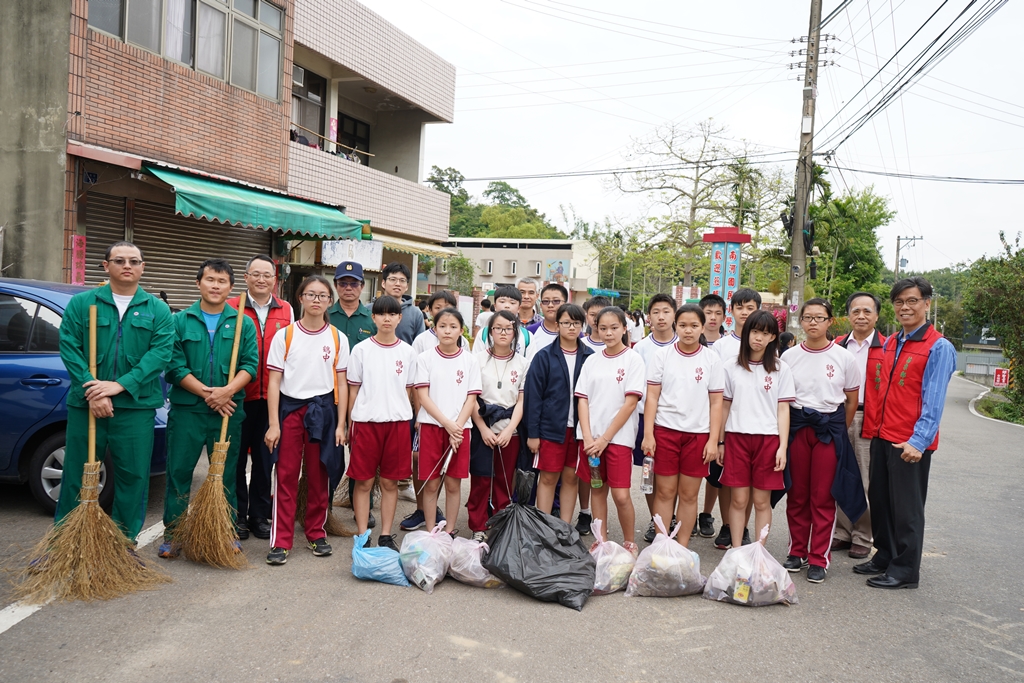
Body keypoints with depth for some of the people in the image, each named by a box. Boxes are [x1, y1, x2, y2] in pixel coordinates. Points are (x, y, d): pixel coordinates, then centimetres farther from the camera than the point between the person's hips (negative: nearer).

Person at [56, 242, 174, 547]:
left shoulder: (157, 310, 6)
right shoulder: (81, 303, 6)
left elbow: (161, 352, -6)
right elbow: (69, 348, -2)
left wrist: (119, 385, -16)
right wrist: (92, 391, -14)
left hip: (136, 406, 0)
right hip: (85, 405, 0)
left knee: (133, 475, 5)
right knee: (76, 475, 8)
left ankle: (125, 540, 19)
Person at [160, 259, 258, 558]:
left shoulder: (244, 323, 6)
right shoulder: (180, 320, 4)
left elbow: (250, 364, -1)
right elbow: (174, 366, -4)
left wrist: (227, 390, -17)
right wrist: (206, 393, -12)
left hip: (229, 411, 1)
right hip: (186, 409, 0)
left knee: (226, 473, 8)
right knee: (178, 471, 4)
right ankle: (172, 534, 16)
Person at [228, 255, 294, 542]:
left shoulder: (286, 311, 8)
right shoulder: (231, 308, 0)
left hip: (272, 397, 2)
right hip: (239, 396, -2)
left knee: (264, 458, 10)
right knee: (236, 457, 7)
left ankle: (259, 516, 22)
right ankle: (237, 516, 19)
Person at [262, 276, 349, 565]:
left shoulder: (338, 338, 3)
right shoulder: (285, 336, 0)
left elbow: (341, 384, 4)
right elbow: (274, 381, -1)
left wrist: (341, 424, 0)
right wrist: (273, 423, -6)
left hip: (323, 410, 1)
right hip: (290, 409, -1)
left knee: (320, 476, 9)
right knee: (286, 476, 1)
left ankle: (316, 533, 24)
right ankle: (280, 541, 8)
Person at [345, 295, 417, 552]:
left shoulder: (407, 352, 5)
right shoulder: (361, 350, 1)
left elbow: (408, 390, 10)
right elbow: (353, 389, 4)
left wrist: (405, 420, 6)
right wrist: (351, 424, 2)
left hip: (398, 422, 2)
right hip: (366, 422, -1)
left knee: (390, 482, 7)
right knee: (363, 481, 3)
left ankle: (386, 536, 17)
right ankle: (362, 536, 13)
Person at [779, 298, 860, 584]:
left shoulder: (843, 357, 0)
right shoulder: (789, 356, 4)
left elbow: (852, 400, 7)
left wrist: (839, 429, 4)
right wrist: (785, 428, 3)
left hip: (830, 428, -2)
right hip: (797, 426, 2)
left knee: (823, 497, 1)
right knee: (797, 494, 7)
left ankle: (819, 558, 11)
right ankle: (797, 552, 21)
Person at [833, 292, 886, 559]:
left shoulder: (886, 348, -1)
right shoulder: (837, 346, 11)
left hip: (869, 421, -4)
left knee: (866, 482, 2)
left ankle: (863, 538, 14)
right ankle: (842, 533, 21)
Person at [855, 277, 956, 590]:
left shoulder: (939, 347, -7)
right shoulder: (889, 344, 14)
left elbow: (933, 400, -14)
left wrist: (919, 440, -21)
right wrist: (874, 428, 11)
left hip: (911, 443, -7)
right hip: (881, 436, 7)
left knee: (906, 507, 3)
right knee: (879, 500, 14)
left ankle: (905, 570, 15)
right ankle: (885, 557, 29)